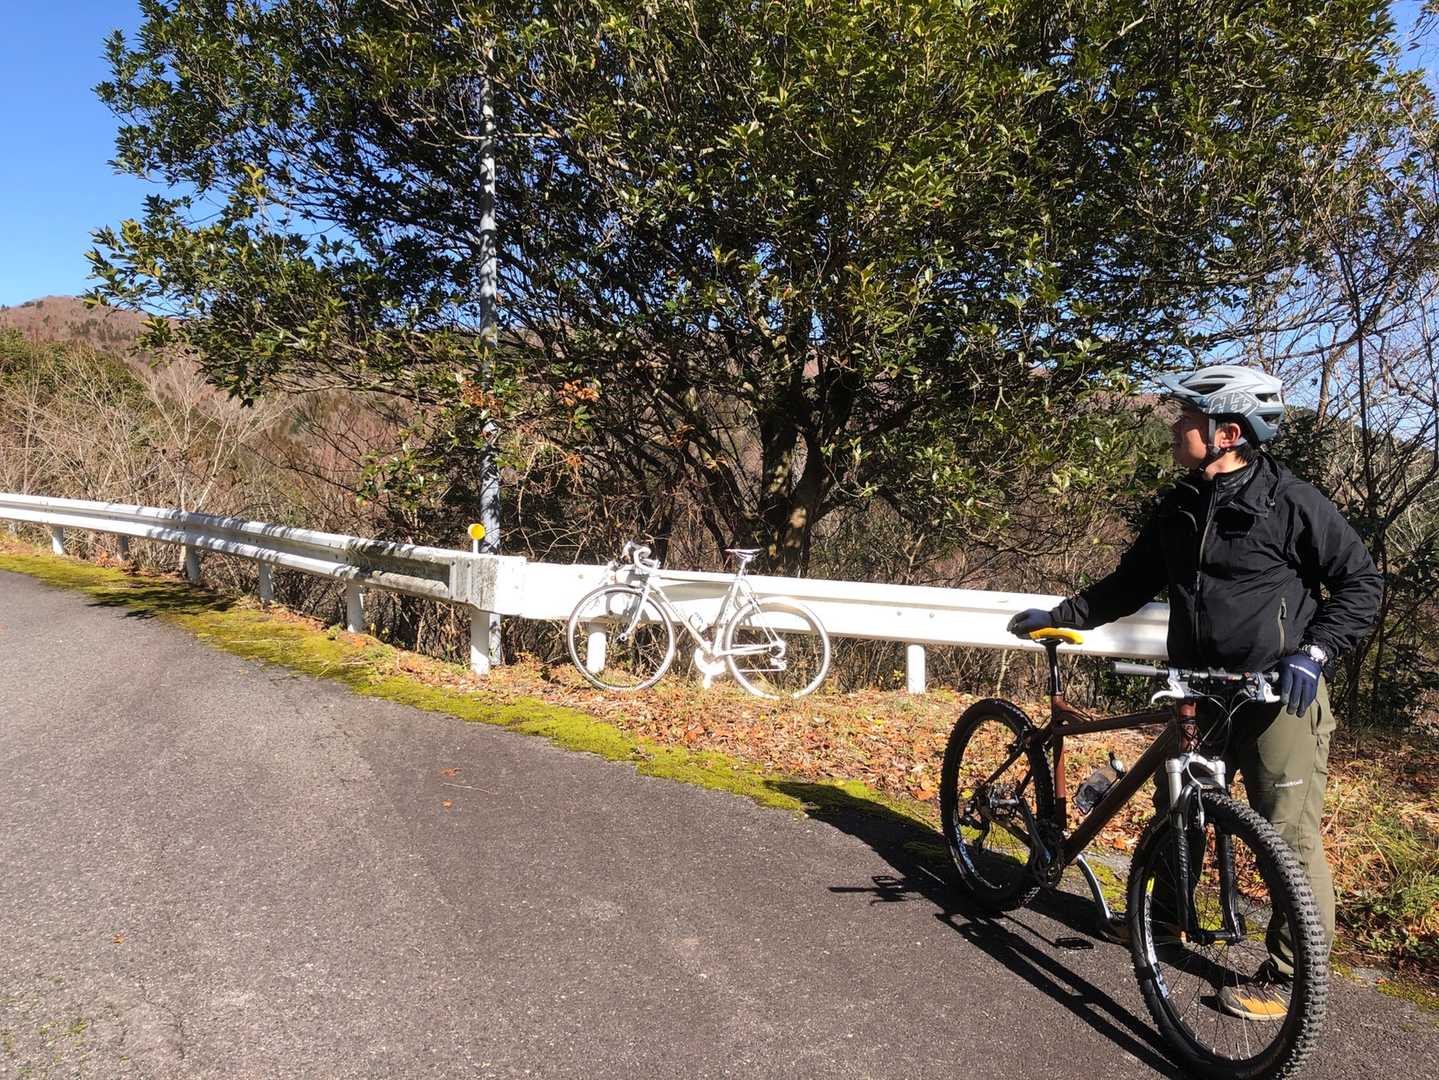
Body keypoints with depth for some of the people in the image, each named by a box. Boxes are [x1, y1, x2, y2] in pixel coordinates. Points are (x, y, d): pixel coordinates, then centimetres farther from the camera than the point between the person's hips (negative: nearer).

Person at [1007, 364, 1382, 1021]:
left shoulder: (1290, 501, -11)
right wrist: (1059, 617, 11)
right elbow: (1131, 582, 16)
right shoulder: (1177, 509, 8)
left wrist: (1314, 651, -18)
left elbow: (1361, 582, -5)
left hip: (1280, 696, -6)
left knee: (1288, 837, -1)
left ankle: (1290, 975, 13)